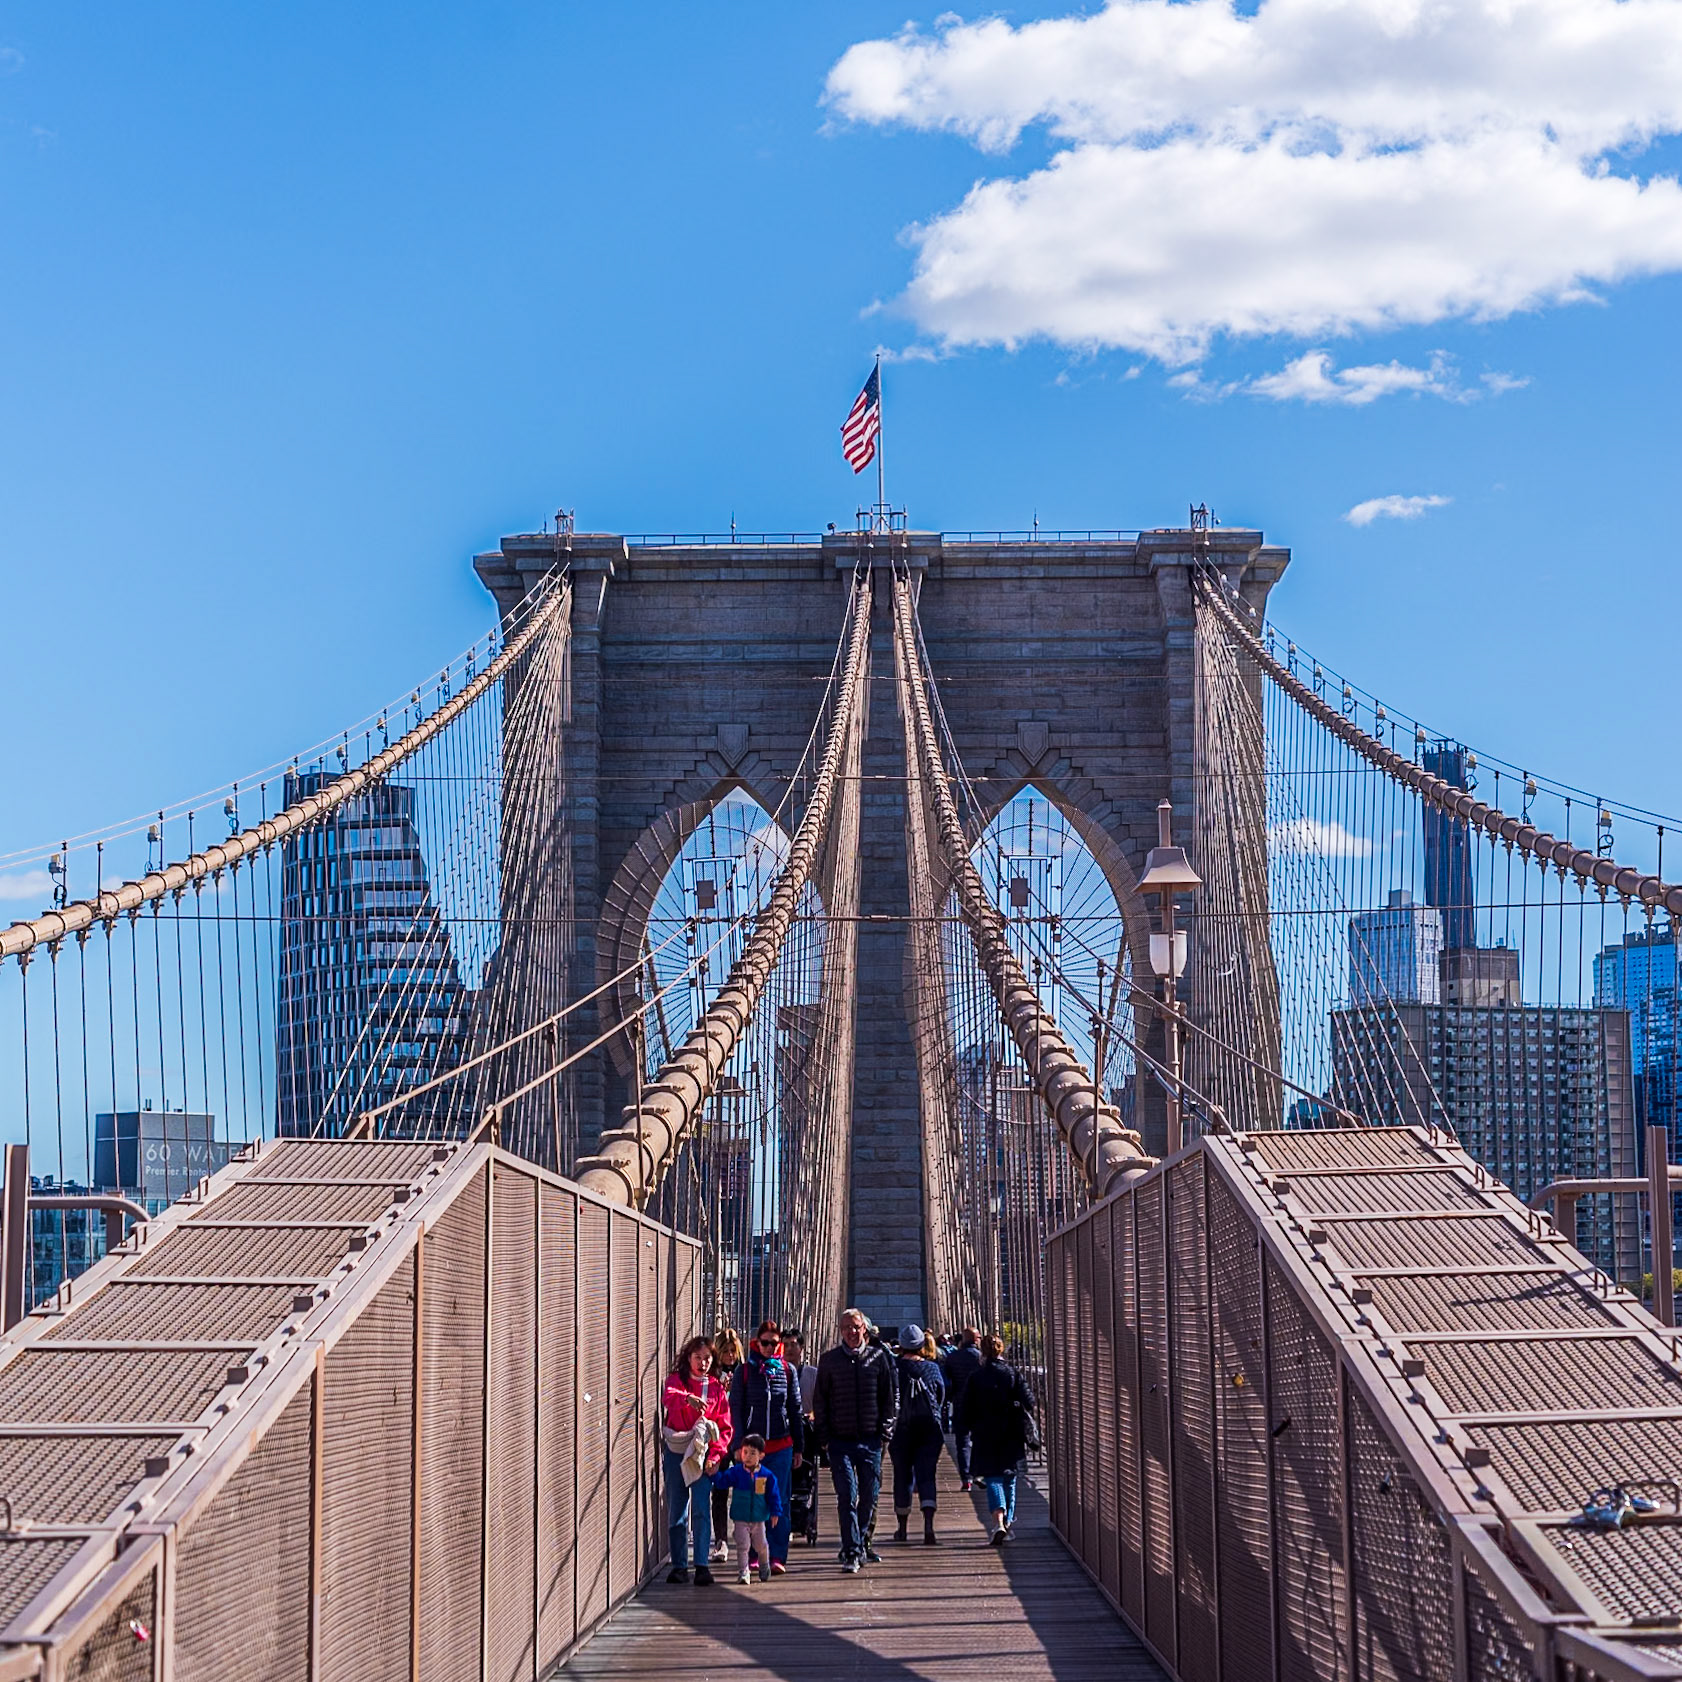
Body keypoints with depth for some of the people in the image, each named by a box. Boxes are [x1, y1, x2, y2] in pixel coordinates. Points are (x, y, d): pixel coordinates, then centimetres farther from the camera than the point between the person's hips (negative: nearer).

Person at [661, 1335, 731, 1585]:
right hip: (675, 1452, 0)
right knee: (676, 1510, 3)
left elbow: (725, 1428, 8)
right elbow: (668, 1396, -21)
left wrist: (715, 1454, -8)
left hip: (703, 1454, 0)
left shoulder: (717, 1389, 9)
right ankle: (679, 1565, 10)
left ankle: (702, 1565, -12)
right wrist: (688, 1398, -43)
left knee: (702, 1509, -10)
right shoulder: (677, 1379, 4)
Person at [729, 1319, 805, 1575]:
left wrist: (799, 1447, 11)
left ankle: (777, 1556, 0)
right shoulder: (745, 1370, 2)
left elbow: (795, 1410, 12)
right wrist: (738, 1444, -5)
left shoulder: (787, 1370, 8)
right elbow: (735, 1409, 2)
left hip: (781, 1446, 1)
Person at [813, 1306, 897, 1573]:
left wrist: (885, 1432, 3)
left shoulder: (878, 1358, 5)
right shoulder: (830, 1359, 4)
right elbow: (819, 1400, 7)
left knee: (869, 1495, 7)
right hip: (841, 1439, -1)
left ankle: (859, 1542, 26)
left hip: (870, 1439, 1)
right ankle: (851, 1551, -7)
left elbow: (890, 1397, 9)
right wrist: (824, 1435, 1)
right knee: (846, 1496, -8)